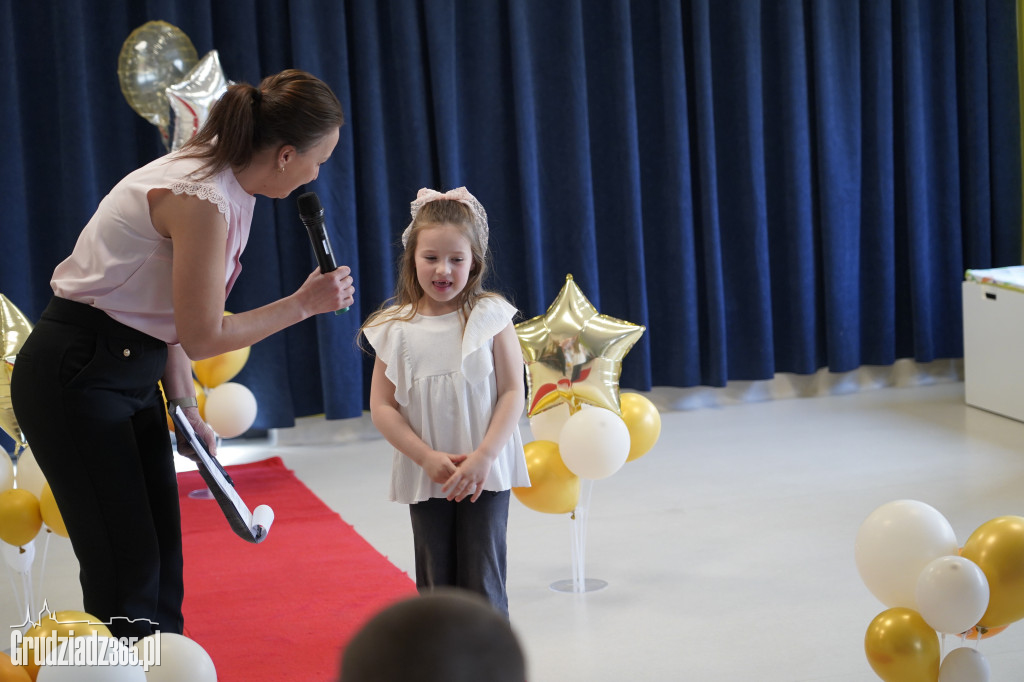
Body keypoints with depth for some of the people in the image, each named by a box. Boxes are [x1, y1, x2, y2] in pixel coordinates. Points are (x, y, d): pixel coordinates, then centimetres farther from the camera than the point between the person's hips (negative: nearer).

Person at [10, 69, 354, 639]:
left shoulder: (226, 185, 5)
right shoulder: (202, 200, -25)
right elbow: (203, 336, -18)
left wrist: (186, 409, 9)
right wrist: (303, 304, -10)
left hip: (135, 371, 9)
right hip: (77, 378, -9)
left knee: (162, 561, 10)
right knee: (127, 568, -5)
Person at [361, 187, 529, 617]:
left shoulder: (490, 317, -3)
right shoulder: (395, 328, -1)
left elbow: (512, 392, -5)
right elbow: (381, 406, -1)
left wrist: (483, 457, -15)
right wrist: (427, 458, -11)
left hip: (486, 473, -2)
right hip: (425, 478, 2)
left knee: (482, 581, -3)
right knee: (436, 585, 9)